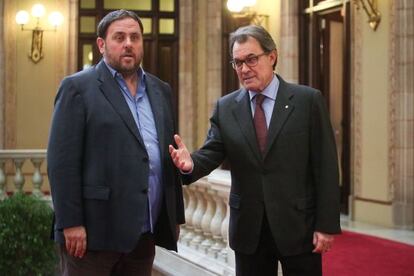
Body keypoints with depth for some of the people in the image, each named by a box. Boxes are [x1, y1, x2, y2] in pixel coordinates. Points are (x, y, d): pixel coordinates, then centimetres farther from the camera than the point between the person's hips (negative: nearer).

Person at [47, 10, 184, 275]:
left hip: (144, 234, 6)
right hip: (94, 230, -5)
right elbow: (62, 161, -9)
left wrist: (176, 216, 14)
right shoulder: (78, 87, -3)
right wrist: (71, 223, -15)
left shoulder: (160, 90, 15)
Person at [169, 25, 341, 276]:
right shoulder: (226, 107, 6)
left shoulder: (308, 100, -4)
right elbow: (211, 154, -1)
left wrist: (327, 225, -9)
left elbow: (325, 167, -5)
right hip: (248, 229, 3)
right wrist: (191, 163, -24)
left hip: (299, 226, -2)